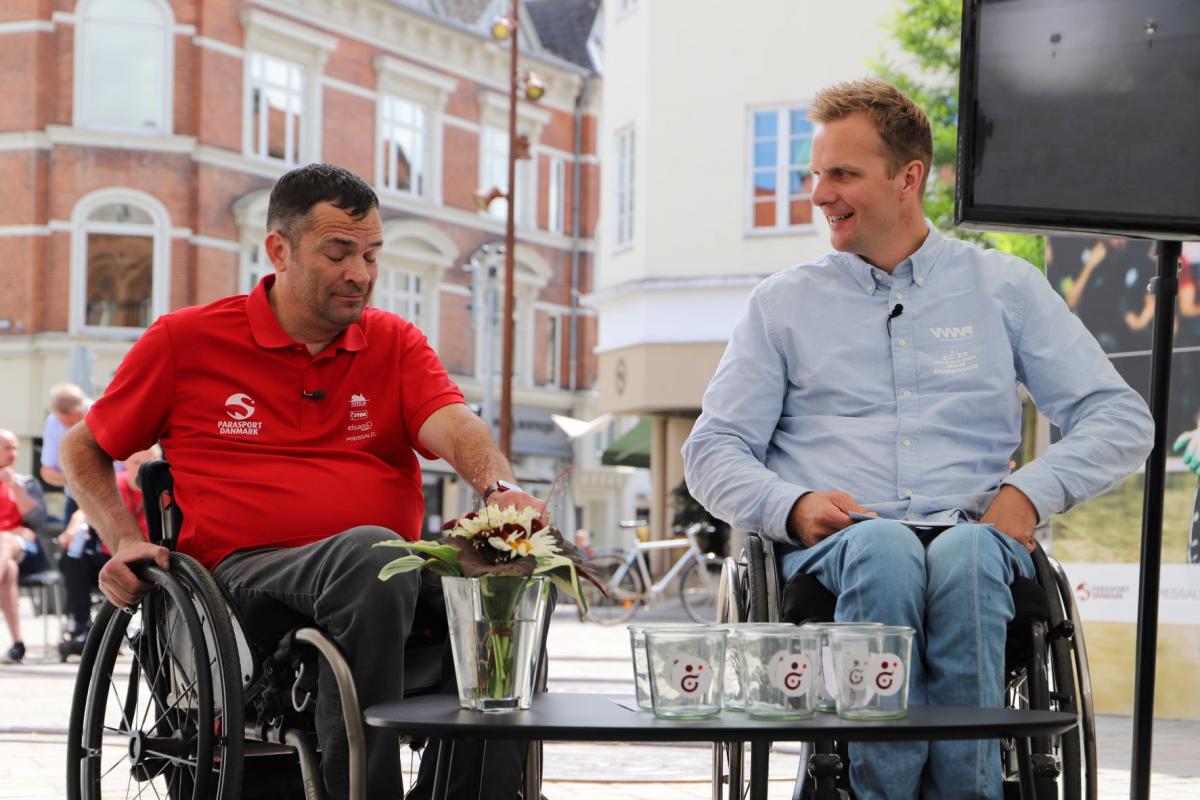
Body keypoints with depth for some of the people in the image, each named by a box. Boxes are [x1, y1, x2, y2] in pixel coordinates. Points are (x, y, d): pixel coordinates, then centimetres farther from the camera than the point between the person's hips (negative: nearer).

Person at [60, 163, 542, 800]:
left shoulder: (396, 344, 17)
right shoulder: (185, 341, 11)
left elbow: (453, 426, -3)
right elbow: (83, 448, 21)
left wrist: (501, 488, -26)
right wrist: (124, 541, 2)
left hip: (396, 573, 3)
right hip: (248, 571, -2)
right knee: (370, 552, -37)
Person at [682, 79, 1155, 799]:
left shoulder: (1005, 287, 18)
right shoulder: (785, 302, 20)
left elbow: (1122, 420, 12)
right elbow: (714, 449, 15)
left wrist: (1030, 492, -7)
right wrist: (791, 506, -7)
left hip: (973, 533, 0)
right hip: (833, 545, 0)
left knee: (968, 553, -37)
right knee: (881, 548, -37)